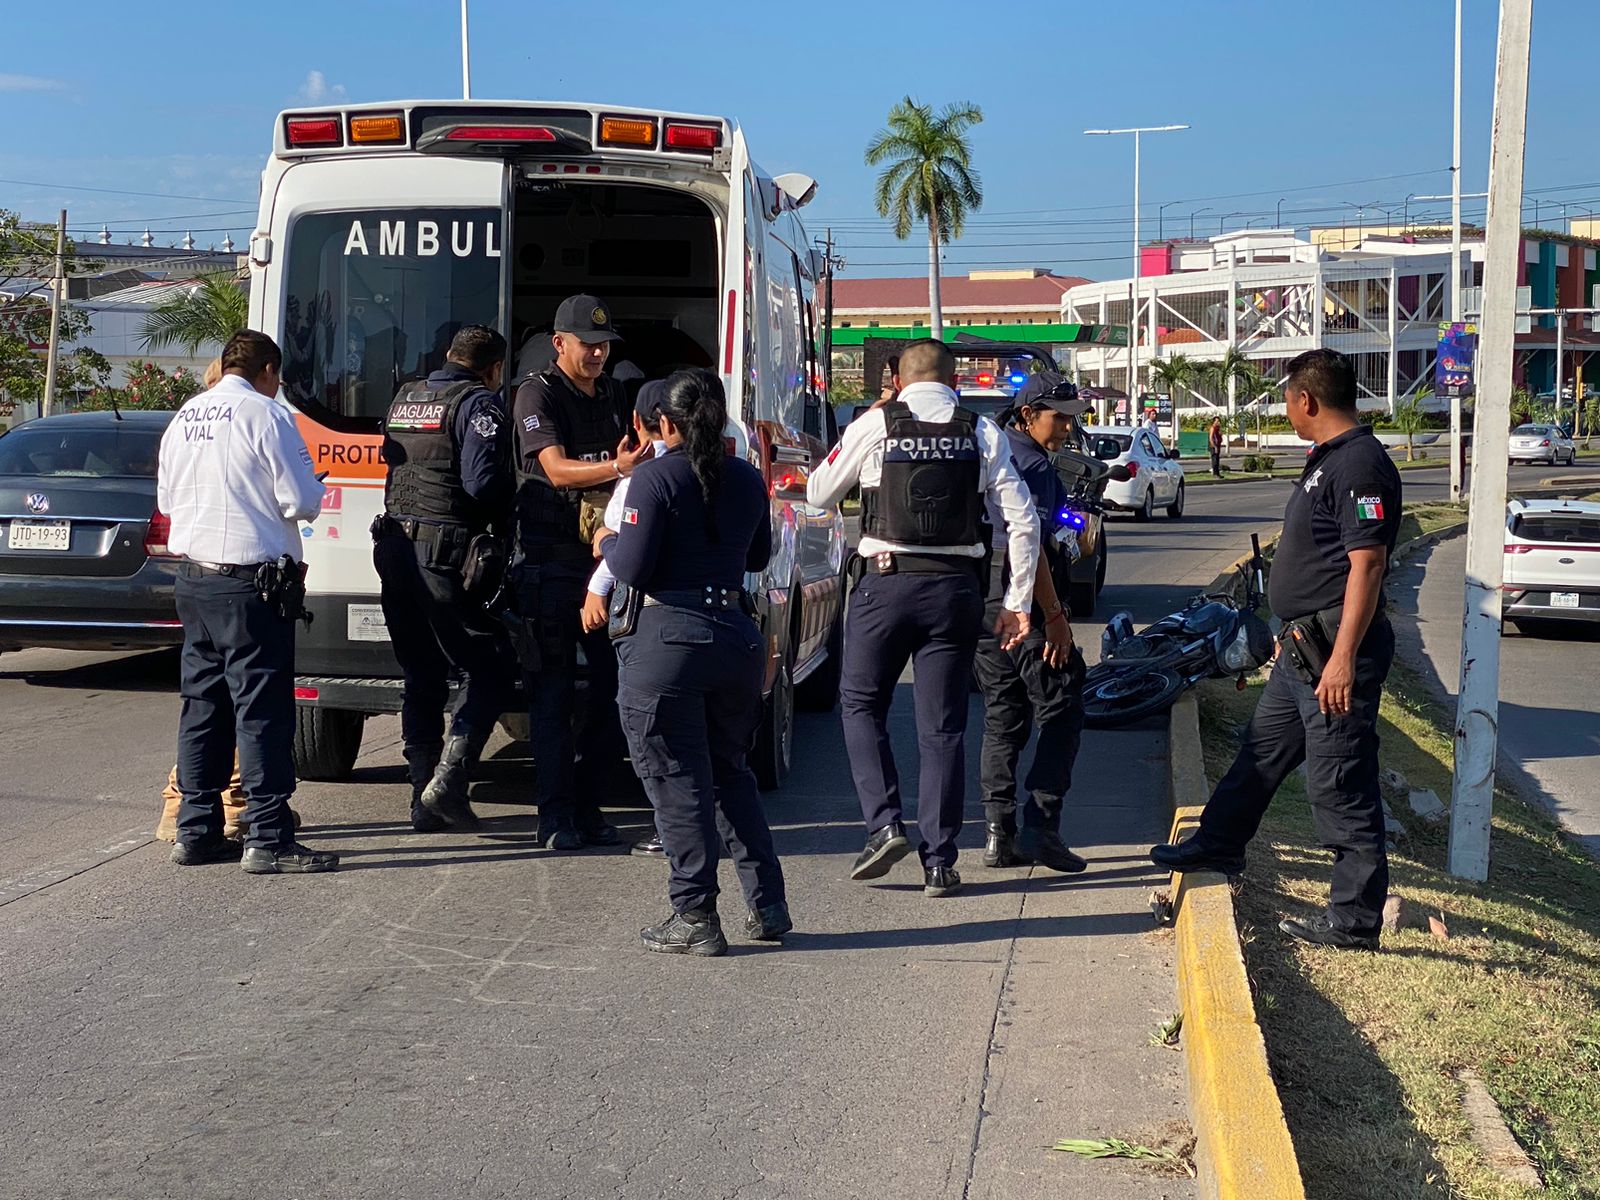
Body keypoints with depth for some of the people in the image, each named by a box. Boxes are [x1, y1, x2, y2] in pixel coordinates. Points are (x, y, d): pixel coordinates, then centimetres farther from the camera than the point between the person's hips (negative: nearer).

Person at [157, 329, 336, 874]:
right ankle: (268, 839, -5)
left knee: (203, 704, 13)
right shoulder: (266, 415, -11)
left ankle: (197, 831, 17)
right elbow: (301, 503, -12)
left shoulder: (184, 417, 10)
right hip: (251, 583, -7)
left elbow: (166, 500, 20)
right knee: (262, 710, -5)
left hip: (193, 578, 7)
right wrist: (311, 486, 9)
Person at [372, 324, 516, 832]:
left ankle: (426, 799, 15)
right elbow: (482, 482, -17)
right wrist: (503, 521, -1)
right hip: (446, 554, -8)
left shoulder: (405, 398, 18)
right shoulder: (479, 403, -6)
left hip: (394, 547, 8)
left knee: (421, 675, 14)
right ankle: (448, 778, -11)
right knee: (489, 666, 1)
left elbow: (391, 461, 18)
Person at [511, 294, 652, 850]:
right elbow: (557, 469, -17)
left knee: (618, 683, 3)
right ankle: (557, 814, 2)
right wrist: (616, 467, -33)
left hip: (605, 559, 6)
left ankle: (585, 803, 15)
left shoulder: (612, 393, 17)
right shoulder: (537, 395, -4)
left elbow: (631, 460, 26)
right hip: (549, 562, -6)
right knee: (553, 690, -2)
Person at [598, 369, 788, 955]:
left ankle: (695, 917, 5)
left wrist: (608, 543, 9)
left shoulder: (656, 477, -10)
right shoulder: (747, 479, 8)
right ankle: (767, 905, 19)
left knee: (677, 781, 3)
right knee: (730, 773, 19)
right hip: (737, 635, 6)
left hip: (666, 638, -6)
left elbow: (632, 566, -12)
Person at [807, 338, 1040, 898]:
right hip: (956, 587, 2)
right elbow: (1023, 521, 0)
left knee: (861, 702, 16)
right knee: (943, 726, 7)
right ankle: (939, 863, 9)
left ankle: (884, 824, 2)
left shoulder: (876, 423, 0)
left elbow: (818, 494, 11)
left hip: (885, 580, -2)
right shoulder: (983, 433, 4)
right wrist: (1017, 602, 6)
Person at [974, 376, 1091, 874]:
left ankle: (999, 833, 9)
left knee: (1002, 719, 11)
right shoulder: (1031, 464, -11)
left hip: (982, 607, 9)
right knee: (1061, 714, -3)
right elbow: (1029, 544, -19)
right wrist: (1055, 616, -18)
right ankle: (1040, 824, -11)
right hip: (1025, 606, -9)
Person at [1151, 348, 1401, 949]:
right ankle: (1217, 845, 41)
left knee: (1339, 785, -4)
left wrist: (1343, 658, -27)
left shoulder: (1360, 465, -18)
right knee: (1261, 753, 24)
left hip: (1335, 651, -11)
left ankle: (1356, 918, 3)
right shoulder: (1327, 459, 15)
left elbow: (1367, 564, -24)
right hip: (1301, 648, 11)